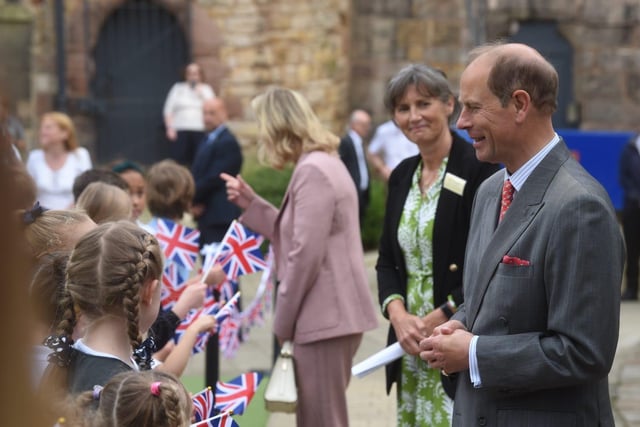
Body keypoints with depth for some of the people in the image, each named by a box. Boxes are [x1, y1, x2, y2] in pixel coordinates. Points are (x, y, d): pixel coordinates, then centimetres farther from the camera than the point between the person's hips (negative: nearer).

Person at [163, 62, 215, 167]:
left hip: (200, 131, 0)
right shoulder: (178, 88, 13)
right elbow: (168, 110, 9)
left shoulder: (206, 89, 14)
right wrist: (170, 128, -2)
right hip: (180, 131, 0)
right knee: (178, 161, -10)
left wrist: (200, 92, -3)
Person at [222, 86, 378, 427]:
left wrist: (283, 319, -11)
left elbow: (305, 254, -19)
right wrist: (251, 204, 18)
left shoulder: (312, 171, -16)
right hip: (330, 313, 11)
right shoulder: (323, 163, 17)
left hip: (325, 316, -11)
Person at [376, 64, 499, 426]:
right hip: (411, 344, 7)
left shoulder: (479, 169, -10)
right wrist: (398, 314, -5)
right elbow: (387, 260, 13)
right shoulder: (403, 175, 12)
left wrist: (439, 319, -16)